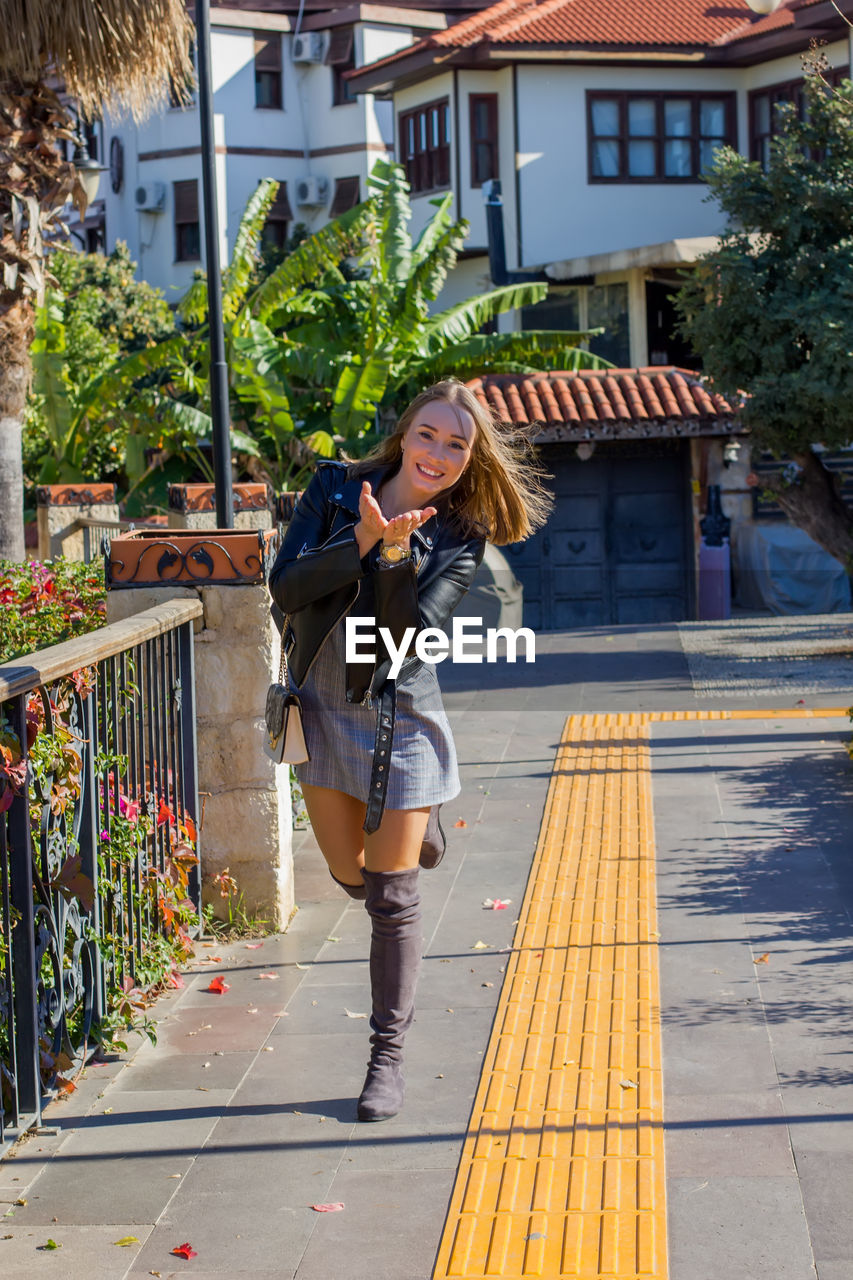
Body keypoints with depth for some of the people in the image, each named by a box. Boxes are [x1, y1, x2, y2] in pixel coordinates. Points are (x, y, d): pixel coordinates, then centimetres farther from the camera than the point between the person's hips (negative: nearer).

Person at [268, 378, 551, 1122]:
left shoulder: (461, 536, -6)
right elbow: (286, 588, -14)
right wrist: (362, 540, -26)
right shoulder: (334, 488, -3)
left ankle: (388, 1057, 10)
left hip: (400, 718, -3)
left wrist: (397, 552, -31)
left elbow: (412, 632, -19)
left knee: (392, 895, -2)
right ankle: (418, 827, 52)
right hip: (321, 709, 3)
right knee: (352, 878, 16)